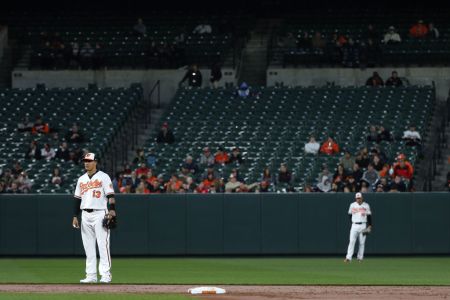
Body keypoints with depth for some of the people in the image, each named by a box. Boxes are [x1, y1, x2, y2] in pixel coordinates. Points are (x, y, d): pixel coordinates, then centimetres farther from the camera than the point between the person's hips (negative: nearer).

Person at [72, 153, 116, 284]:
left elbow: (110, 195, -7)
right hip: (85, 215, 6)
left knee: (103, 245, -9)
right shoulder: (81, 179, 16)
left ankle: (106, 274, -9)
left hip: (100, 214, -6)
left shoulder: (103, 177, -1)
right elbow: (77, 199, 17)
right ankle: (91, 276, 8)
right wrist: (75, 216, 11)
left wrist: (112, 211, -20)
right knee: (88, 247, 5)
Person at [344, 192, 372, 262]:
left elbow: (369, 216, 6)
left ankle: (360, 257, 10)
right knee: (352, 241, -10)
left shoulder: (366, 205, 4)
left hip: (363, 226, 0)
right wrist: (352, 221, 12)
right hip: (354, 225, 0)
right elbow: (350, 214, 18)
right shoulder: (352, 205, 7)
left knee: (362, 242, 1)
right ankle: (348, 258, -16)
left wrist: (369, 225, -2)